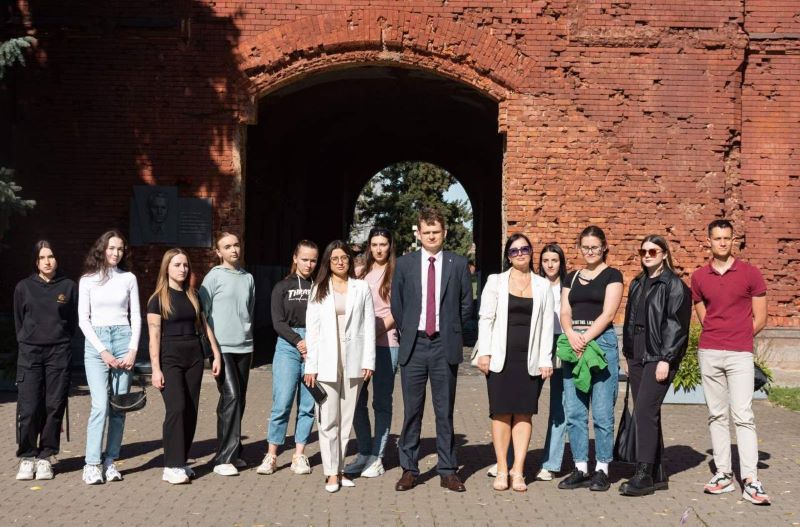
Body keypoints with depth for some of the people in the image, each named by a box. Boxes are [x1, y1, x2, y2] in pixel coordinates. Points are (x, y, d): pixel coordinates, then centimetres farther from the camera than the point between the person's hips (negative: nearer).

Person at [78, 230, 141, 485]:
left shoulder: (128, 278, 9)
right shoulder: (88, 280, 5)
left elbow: (136, 317, 9)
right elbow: (83, 319, 1)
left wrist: (133, 350, -2)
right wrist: (103, 351, -7)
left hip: (123, 339, 2)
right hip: (96, 341, -2)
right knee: (100, 405, -13)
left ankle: (110, 461, 8)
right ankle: (92, 464, -8)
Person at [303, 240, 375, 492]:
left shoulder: (361, 288, 6)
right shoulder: (319, 290, 6)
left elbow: (369, 325, 4)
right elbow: (312, 329, 3)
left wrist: (368, 361, -2)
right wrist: (311, 366, -3)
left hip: (353, 361, 1)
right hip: (327, 362, 0)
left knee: (346, 418, 6)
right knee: (328, 420, -1)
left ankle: (339, 468, 15)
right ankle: (331, 473, 5)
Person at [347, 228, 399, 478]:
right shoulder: (360, 274, 15)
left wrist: (377, 330, -12)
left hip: (385, 342, -5)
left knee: (381, 401, 0)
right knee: (356, 399, 5)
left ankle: (377, 458, 6)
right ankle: (364, 453, 17)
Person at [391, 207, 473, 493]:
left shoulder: (458, 264, 4)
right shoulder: (405, 263, 5)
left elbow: (466, 303, 10)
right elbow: (396, 304, 11)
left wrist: (452, 330, 8)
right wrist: (407, 332, 8)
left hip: (445, 345, 0)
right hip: (414, 345, 1)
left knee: (445, 411, 6)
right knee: (411, 411, 5)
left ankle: (448, 470, 13)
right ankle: (409, 469, 13)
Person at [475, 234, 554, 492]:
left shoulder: (543, 286, 10)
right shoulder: (495, 281, 7)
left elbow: (547, 325, 6)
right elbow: (486, 319, 2)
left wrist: (545, 360, -1)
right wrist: (484, 352, -6)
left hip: (530, 359, 1)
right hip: (501, 357, -1)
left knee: (524, 414, 2)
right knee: (501, 413, 1)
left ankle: (518, 470, 8)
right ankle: (502, 469, 9)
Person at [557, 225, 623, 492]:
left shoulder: (612, 275, 4)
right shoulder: (572, 277, 18)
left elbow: (608, 313, -6)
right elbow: (565, 313, 10)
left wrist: (585, 339, -14)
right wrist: (572, 336, -9)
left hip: (602, 342, -5)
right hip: (573, 344, 5)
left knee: (602, 412, -3)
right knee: (574, 411, 4)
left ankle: (602, 470, 5)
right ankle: (580, 468, 11)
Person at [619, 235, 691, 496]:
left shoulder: (674, 286, -5)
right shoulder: (637, 284, 17)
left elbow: (676, 325, -11)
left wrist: (666, 360, -17)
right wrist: (626, 354, 16)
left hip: (659, 358, -7)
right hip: (637, 357, 7)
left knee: (644, 411, -14)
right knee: (647, 414, 8)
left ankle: (644, 475, -9)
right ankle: (657, 475, 15)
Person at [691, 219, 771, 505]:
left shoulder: (750, 273, 1)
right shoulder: (699, 277, 9)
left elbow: (760, 318, 4)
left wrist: (737, 338, 7)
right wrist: (718, 338, 9)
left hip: (740, 354, -3)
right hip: (708, 353, 3)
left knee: (743, 416, -8)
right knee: (717, 415, 6)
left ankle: (751, 481, -8)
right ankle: (723, 474, 11)